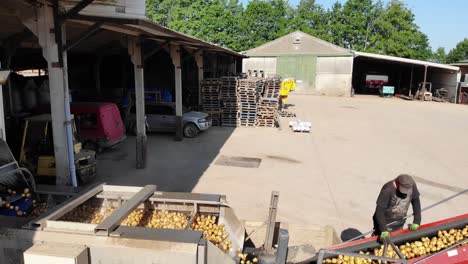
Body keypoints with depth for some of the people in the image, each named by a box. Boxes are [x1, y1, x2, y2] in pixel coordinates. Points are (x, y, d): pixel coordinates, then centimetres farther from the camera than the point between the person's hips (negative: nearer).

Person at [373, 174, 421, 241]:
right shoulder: (387, 190, -30)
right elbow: (379, 211, -30)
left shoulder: (412, 186, -14)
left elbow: (416, 202, -1)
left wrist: (417, 221, -5)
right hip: (385, 224, -5)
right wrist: (384, 230, -35)